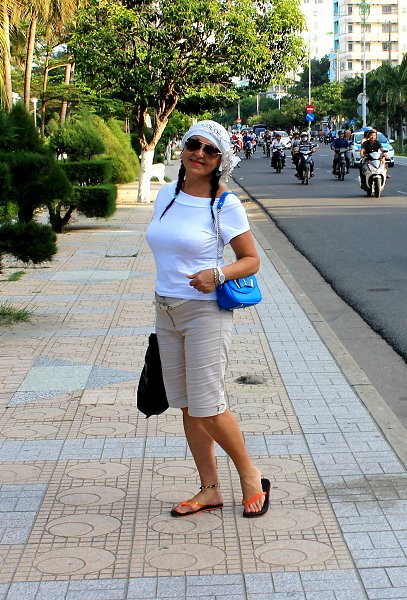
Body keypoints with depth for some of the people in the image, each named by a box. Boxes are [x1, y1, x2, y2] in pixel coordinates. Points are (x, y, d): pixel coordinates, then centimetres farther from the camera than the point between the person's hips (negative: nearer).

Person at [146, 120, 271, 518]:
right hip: (166, 311, 6)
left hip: (205, 312, -6)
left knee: (206, 407, -7)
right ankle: (210, 490, 20)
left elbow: (251, 260, -5)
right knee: (186, 407, 9)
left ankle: (251, 477, 14)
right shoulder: (167, 195, 7)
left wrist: (217, 274, -23)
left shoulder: (225, 205, -10)